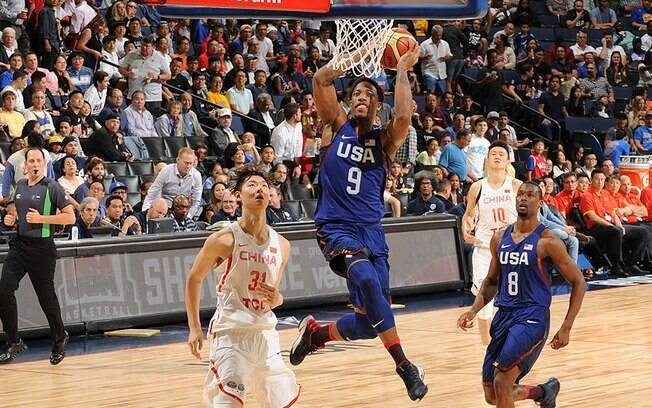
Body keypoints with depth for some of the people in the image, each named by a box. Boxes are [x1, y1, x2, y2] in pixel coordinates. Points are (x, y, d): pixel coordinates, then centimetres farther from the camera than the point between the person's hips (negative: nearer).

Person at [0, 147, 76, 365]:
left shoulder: (52, 187, -7)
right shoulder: (20, 185, 11)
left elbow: (70, 217, -11)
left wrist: (41, 218, -18)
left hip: (42, 248, -5)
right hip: (19, 245, 5)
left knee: (46, 296, 5)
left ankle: (60, 339, 28)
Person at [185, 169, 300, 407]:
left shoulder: (281, 245, 4)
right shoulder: (224, 240, -11)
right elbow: (194, 279, 2)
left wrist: (276, 299, -7)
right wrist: (194, 328, -1)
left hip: (265, 333, 6)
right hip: (230, 331, -6)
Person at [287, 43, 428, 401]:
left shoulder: (384, 139, 8)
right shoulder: (338, 126, 6)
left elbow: (403, 117, -16)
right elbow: (321, 80, -9)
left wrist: (402, 71, -8)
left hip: (372, 231, 4)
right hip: (336, 228, -3)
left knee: (369, 321, -2)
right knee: (367, 278, -32)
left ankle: (316, 333, 27)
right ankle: (404, 365, -26)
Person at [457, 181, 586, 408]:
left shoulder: (546, 241, -8)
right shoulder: (500, 238, 8)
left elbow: (578, 282, -3)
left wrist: (566, 328, -8)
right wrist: (474, 310, 3)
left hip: (532, 318, -6)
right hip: (503, 315, 6)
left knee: (501, 382, -21)